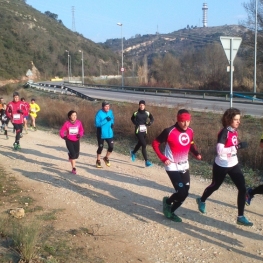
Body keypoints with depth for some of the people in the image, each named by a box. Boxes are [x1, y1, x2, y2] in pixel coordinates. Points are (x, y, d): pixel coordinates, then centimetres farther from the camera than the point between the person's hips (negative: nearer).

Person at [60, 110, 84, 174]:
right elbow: (61, 132, -6)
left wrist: (80, 135, -14)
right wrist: (64, 136, -23)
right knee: (72, 153, -11)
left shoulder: (79, 122, -8)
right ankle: (74, 168, -1)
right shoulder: (67, 123, -13)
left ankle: (71, 157, 45)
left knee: (77, 154, 7)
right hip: (69, 141, -3)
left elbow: (81, 130, 5)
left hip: (76, 141, 3)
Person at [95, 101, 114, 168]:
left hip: (109, 133, 4)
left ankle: (106, 158, 32)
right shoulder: (99, 113, -19)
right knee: (100, 148, 8)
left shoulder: (110, 112, -2)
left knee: (111, 147, 5)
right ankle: (98, 161, 28)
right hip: (101, 134, -4)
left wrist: (112, 123, -4)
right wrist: (105, 120, -30)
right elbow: (97, 124, -23)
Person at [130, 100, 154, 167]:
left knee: (140, 143, 21)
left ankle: (133, 152, 53)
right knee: (144, 145, -13)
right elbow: (132, 119, 12)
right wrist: (135, 123, -5)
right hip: (138, 131, -4)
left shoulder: (147, 113, -2)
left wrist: (150, 122, -8)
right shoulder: (136, 113, -8)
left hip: (144, 131, 5)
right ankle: (146, 161, -11)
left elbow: (152, 119, 13)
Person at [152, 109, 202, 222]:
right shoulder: (169, 131, -20)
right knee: (182, 193, -13)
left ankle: (171, 211, 32)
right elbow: (155, 143, -12)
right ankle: (168, 201, 20)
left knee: (185, 192, 9)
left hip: (184, 166, 7)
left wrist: (196, 153, -2)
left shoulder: (190, 131, -2)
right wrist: (163, 158, -18)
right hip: (172, 167, -6)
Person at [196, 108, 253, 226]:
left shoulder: (234, 131, 2)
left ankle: (241, 217, 5)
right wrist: (237, 146, -32)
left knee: (242, 188, -3)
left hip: (233, 164, 7)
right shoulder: (224, 132, -22)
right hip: (221, 166, -6)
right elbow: (220, 150, -32)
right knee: (215, 186, 15)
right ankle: (201, 200, 46)